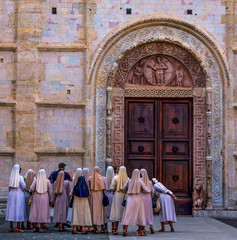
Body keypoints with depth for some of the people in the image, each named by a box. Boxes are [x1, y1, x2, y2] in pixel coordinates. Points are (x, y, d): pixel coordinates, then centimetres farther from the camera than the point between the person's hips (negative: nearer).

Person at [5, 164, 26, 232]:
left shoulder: (11, 177, 3)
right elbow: (24, 187, -11)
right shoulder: (20, 177, -11)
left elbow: (9, 187, 9)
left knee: (11, 210, 8)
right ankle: (18, 227, -3)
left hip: (12, 194, 5)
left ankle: (11, 227, 8)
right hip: (19, 195, -5)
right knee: (18, 210, -1)